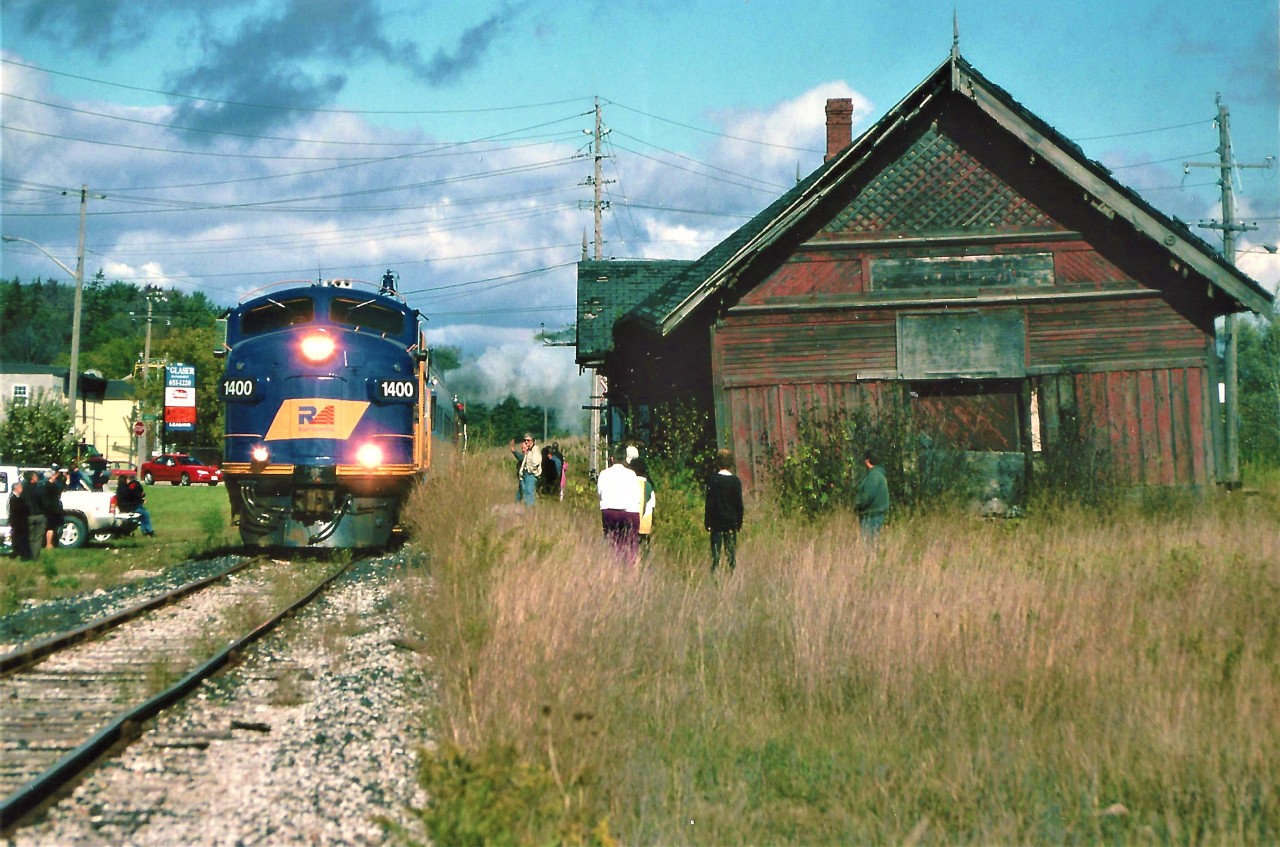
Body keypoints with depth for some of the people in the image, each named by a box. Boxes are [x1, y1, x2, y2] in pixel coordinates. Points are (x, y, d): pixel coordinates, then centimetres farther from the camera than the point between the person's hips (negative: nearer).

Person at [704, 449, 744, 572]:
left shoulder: (713, 480, -5)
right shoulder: (735, 480, -1)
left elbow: (709, 502, -5)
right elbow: (739, 503, 3)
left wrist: (707, 521, 1)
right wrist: (739, 522, 11)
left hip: (716, 521, -1)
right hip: (731, 521, 1)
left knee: (715, 552, 0)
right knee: (731, 551, 5)